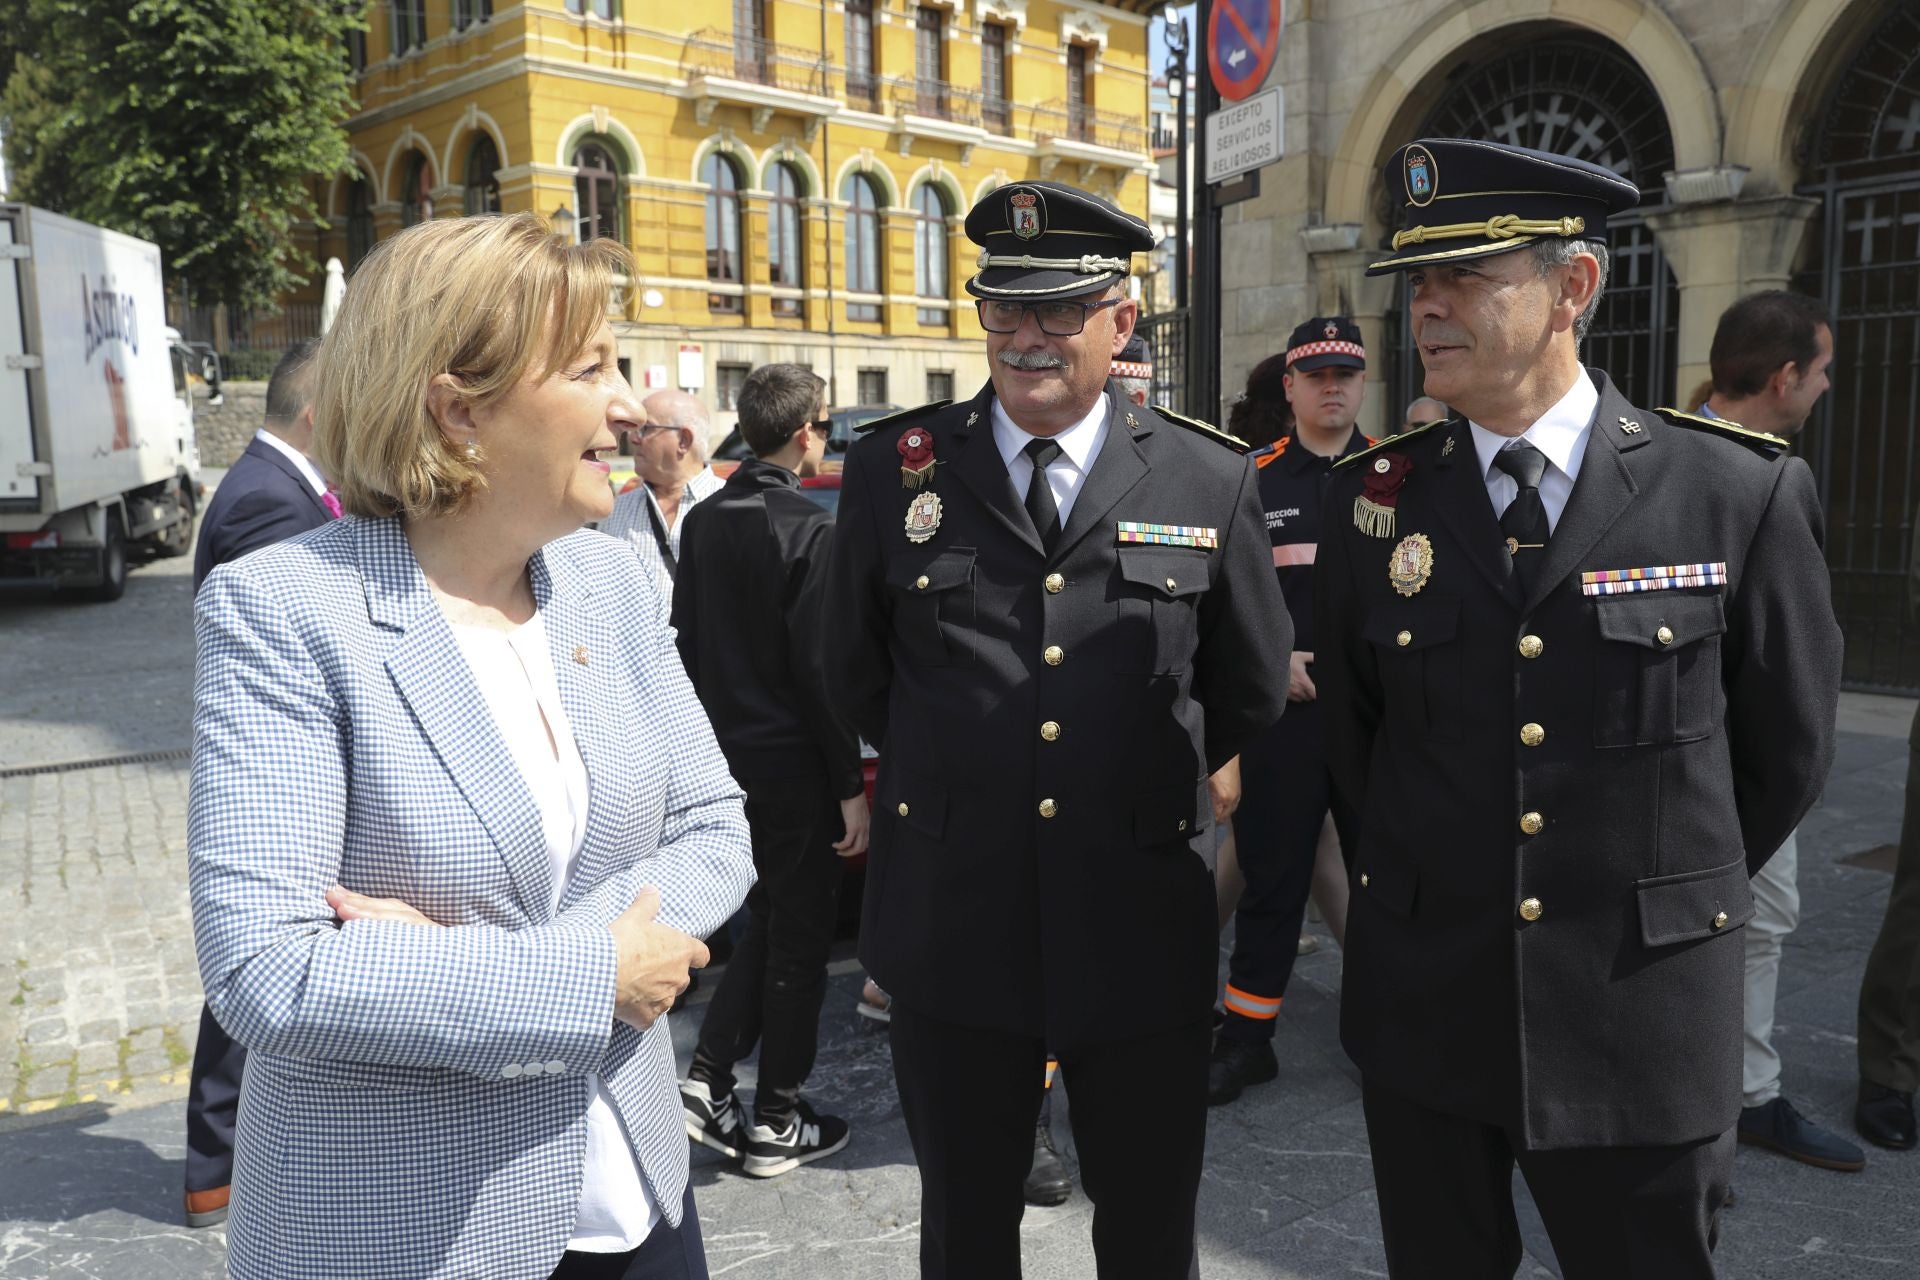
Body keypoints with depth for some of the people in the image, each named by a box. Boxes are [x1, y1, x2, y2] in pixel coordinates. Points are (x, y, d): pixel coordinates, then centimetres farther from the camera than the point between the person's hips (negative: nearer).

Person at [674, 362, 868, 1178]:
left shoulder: (704, 520, 4)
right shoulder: (811, 530, -16)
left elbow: (686, 641, 9)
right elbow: (820, 669, -18)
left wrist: (707, 736, 18)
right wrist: (851, 786, -13)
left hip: (722, 752, 7)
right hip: (792, 761, -7)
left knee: (767, 921, 21)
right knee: (801, 935, 7)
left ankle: (709, 1080, 16)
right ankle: (777, 1124, 18)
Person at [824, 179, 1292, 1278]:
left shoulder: (1213, 481, -2)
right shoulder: (893, 469, -1)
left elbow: (1253, 689, 9)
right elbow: (856, 670, 11)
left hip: (1144, 928, 0)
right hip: (950, 927, 1)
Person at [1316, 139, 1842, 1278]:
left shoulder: (1740, 493, -8)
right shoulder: (1374, 497, -2)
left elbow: (1787, 745, 4)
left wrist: (1672, 888, 11)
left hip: (1642, 1016, -2)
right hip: (1422, 1005, 2)